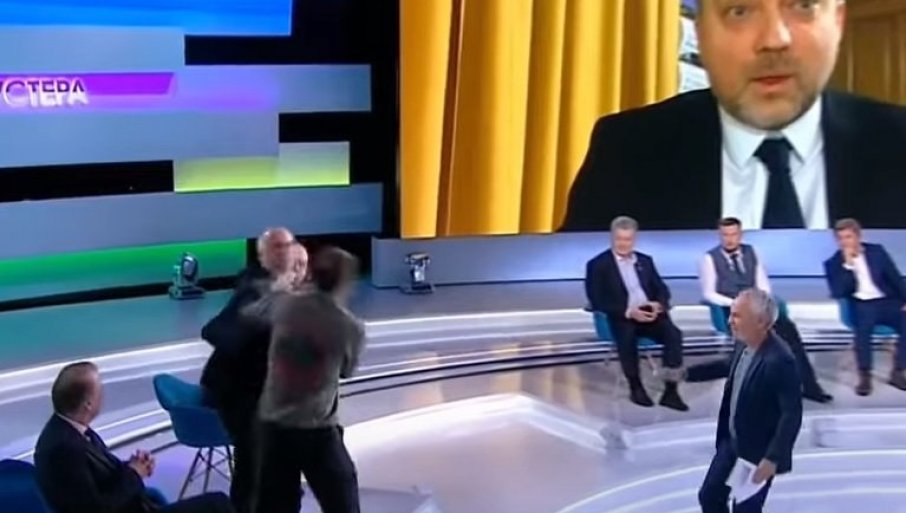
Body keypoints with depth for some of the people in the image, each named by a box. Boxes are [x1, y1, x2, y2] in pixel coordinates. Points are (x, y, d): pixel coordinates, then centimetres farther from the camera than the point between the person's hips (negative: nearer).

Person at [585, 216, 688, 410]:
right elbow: (597, 301, -7)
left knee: (674, 334, -25)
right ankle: (635, 387, -16)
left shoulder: (645, 261, 19)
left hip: (650, 314, 4)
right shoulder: (598, 264, 2)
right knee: (627, 336, -37)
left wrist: (659, 304, -9)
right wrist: (629, 312, -18)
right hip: (621, 317, -4)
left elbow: (662, 289, 16)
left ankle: (671, 391, -23)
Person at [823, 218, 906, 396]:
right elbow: (838, 293, -8)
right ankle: (864, 376, -26)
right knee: (864, 321, -36)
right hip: (861, 305, -2)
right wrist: (848, 265, -14)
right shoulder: (833, 263, 5)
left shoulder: (877, 251, 11)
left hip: (887, 302, 2)